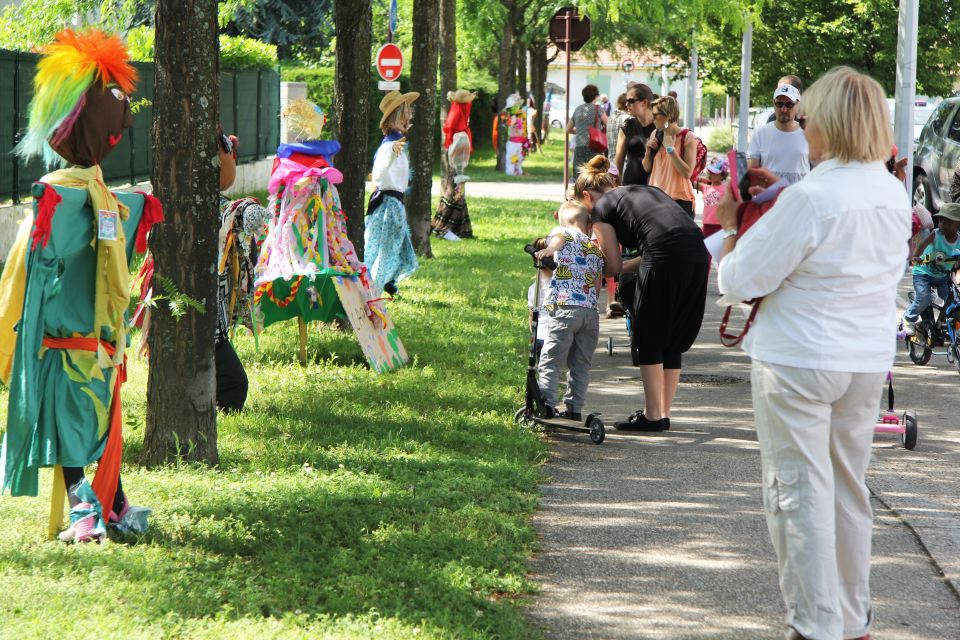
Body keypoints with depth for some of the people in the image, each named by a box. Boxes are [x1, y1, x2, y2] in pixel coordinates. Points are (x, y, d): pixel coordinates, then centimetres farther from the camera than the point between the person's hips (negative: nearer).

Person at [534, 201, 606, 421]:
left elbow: (559, 238, -17)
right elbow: (597, 287, 19)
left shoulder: (561, 232, 9)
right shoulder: (597, 250, 21)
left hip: (563, 308, -4)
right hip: (590, 310, 4)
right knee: (581, 365, 13)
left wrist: (548, 250, -33)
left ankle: (547, 403, -12)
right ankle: (574, 408, 12)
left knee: (550, 361, -2)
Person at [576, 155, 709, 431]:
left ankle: (652, 415, 7)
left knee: (649, 339, 6)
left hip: (666, 256, -7)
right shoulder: (644, 190, 31)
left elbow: (613, 268, 13)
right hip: (698, 251, 7)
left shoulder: (602, 207, 11)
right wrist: (630, 265, 37)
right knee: (673, 341, 16)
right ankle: (663, 413, 20)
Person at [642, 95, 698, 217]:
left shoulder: (688, 138, -7)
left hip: (680, 199, -5)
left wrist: (670, 149, -17)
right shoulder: (656, 136, 11)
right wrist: (648, 150, -1)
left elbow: (687, 173, -15)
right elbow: (647, 168, 17)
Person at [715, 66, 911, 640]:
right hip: (869, 361, 7)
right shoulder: (894, 194, 2)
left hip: (799, 363, -7)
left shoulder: (810, 198, -21)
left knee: (800, 491, 1)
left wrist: (730, 226, 3)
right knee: (850, 490, 17)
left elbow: (740, 280, -18)